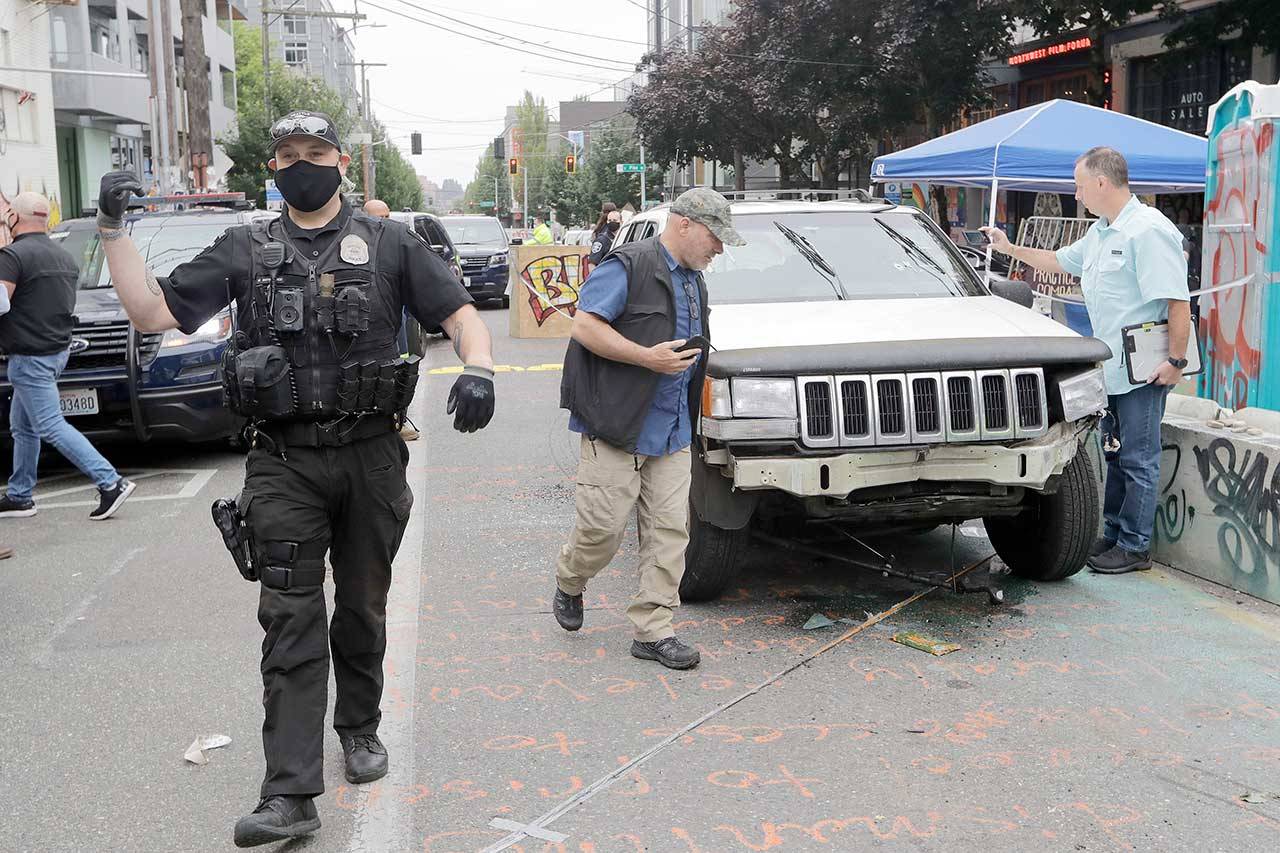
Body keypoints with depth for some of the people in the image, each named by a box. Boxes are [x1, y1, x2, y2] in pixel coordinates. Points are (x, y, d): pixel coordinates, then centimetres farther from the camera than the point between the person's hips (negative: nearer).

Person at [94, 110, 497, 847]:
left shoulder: (388, 243, 6)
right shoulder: (245, 250, 9)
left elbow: (460, 312, 2)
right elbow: (153, 312, 6)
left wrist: (478, 370, -18)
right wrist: (114, 230, -5)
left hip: (372, 455, 0)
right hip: (284, 462, 0)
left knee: (363, 608, 13)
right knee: (291, 621, -5)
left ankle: (360, 727, 36)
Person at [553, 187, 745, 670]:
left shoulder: (693, 281, 19)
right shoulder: (629, 266, -10)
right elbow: (585, 326, -16)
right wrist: (648, 357, -20)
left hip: (672, 432, 8)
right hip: (615, 427, -8)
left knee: (670, 529, 2)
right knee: (603, 526, -4)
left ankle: (652, 629, 9)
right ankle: (569, 584, 26)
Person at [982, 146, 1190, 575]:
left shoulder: (1149, 231, -17)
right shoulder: (1099, 233, 14)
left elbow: (1179, 301, -21)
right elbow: (1060, 261, 33)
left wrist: (1176, 361, -22)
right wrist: (1010, 249, 30)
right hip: (1112, 366, 10)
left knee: (1138, 459, -2)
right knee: (1116, 455, 17)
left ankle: (1134, 547, 6)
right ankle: (1113, 534, 27)